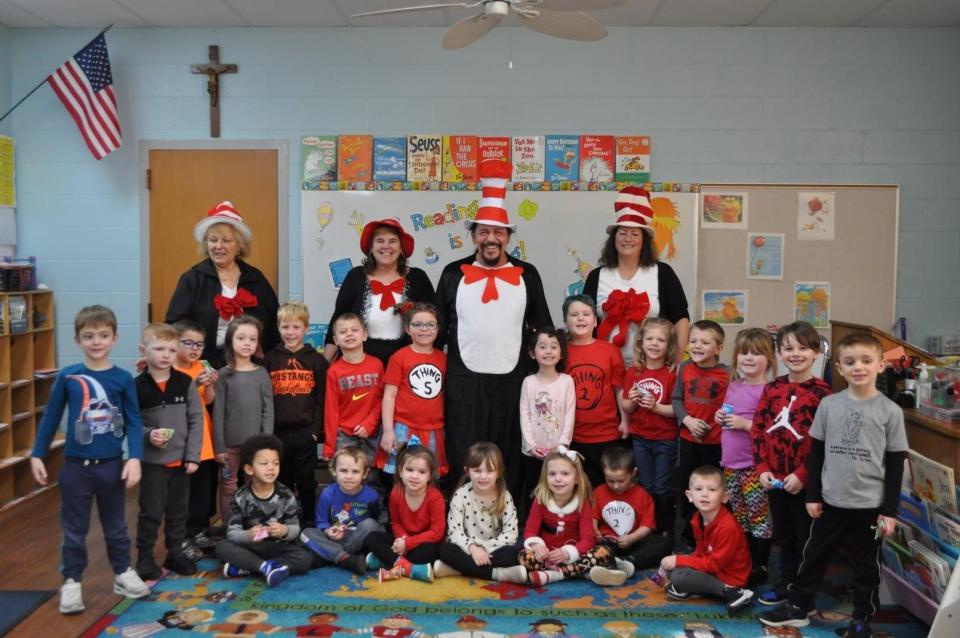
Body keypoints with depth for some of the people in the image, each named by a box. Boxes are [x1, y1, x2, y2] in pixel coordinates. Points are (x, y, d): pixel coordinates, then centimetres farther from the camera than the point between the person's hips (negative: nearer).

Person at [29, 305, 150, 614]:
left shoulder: (123, 379, -7)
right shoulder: (67, 376, -6)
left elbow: (134, 421, -5)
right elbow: (51, 417, 3)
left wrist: (135, 458, -13)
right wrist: (37, 455, 4)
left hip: (112, 465, 0)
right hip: (76, 465, 0)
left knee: (115, 526, 16)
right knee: (74, 529, 11)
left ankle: (124, 573, 32)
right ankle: (71, 582, 25)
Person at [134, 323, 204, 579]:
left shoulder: (186, 383, -2)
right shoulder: (138, 386, -8)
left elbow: (196, 420, -1)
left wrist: (192, 456, -5)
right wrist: (147, 435, -22)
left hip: (181, 460, 2)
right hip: (152, 461, -2)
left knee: (178, 512, 14)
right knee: (150, 513, 5)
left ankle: (175, 553, 30)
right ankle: (145, 558, 21)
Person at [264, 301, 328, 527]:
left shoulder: (317, 360, 0)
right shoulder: (270, 359, 5)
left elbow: (322, 399, -2)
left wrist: (316, 429, -9)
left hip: (305, 432, -2)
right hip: (277, 432, 2)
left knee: (306, 480, 7)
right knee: (282, 481, 11)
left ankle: (308, 522, 18)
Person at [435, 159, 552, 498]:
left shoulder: (527, 275, 4)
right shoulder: (454, 274, 4)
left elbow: (543, 328, 10)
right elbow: (439, 328, 9)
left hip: (512, 381, 1)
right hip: (463, 381, 0)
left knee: (509, 464, 9)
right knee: (463, 463, 5)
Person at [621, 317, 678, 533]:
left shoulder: (672, 373, -10)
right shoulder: (632, 372, 0)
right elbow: (625, 408, 4)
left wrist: (656, 406, -25)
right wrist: (632, 401, -16)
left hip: (666, 439, -3)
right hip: (640, 438, 3)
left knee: (663, 488, 5)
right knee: (646, 488, 13)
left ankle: (666, 529, 23)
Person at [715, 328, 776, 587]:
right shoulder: (733, 386, 9)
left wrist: (746, 424, -22)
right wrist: (721, 417, 4)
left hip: (754, 466, -7)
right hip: (731, 464, 7)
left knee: (759, 518, 5)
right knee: (738, 518, 18)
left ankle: (759, 568, 18)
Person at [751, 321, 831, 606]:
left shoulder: (821, 392, -11)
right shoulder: (772, 388, 4)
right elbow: (758, 429, 4)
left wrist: (802, 474, -17)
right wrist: (763, 468, -4)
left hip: (805, 481, -5)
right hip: (775, 478, 5)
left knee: (806, 537, 9)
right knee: (784, 535, 19)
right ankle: (786, 582, 35)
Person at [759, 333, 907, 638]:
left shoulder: (890, 411, -7)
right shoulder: (828, 404, -2)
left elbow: (896, 463, -3)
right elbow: (816, 452, 4)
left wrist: (890, 510, -5)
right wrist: (812, 495, 2)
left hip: (871, 505, -2)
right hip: (831, 500, 2)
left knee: (866, 563, 12)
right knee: (815, 554, 13)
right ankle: (798, 607, 27)